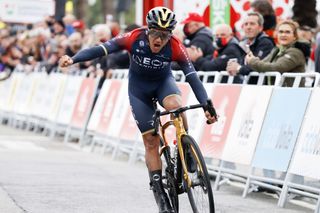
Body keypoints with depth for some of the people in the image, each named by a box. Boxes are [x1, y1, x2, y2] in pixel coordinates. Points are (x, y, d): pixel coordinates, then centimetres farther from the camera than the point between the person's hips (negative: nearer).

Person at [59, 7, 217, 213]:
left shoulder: (175, 47, -27)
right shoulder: (135, 38, -28)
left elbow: (193, 77, -30)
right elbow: (101, 49, -31)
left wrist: (207, 106, -39)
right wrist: (73, 59, -45)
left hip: (163, 82, 0)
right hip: (139, 88, 0)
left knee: (175, 105, -35)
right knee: (151, 141, -5)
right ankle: (159, 193, 4)